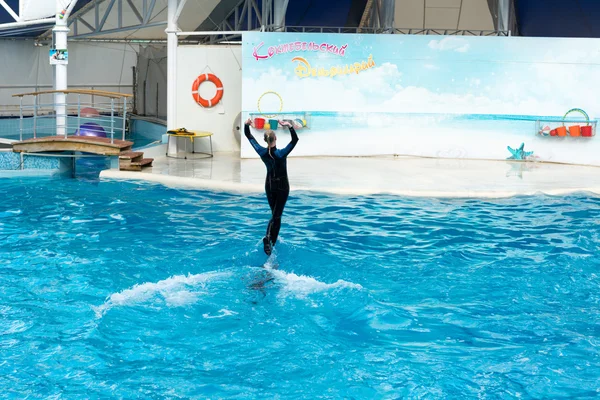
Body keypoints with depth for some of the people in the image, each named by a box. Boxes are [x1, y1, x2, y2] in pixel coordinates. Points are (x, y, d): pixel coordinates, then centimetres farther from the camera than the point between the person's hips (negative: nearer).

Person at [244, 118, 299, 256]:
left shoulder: (262, 152, -13)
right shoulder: (281, 154, -24)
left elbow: (249, 137, -2)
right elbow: (295, 139, -26)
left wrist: (247, 125, -10)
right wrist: (289, 126, -37)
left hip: (269, 185, 4)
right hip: (282, 186, -4)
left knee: (275, 214, 17)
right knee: (277, 215, -2)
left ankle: (271, 239, 13)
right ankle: (269, 238, -19)